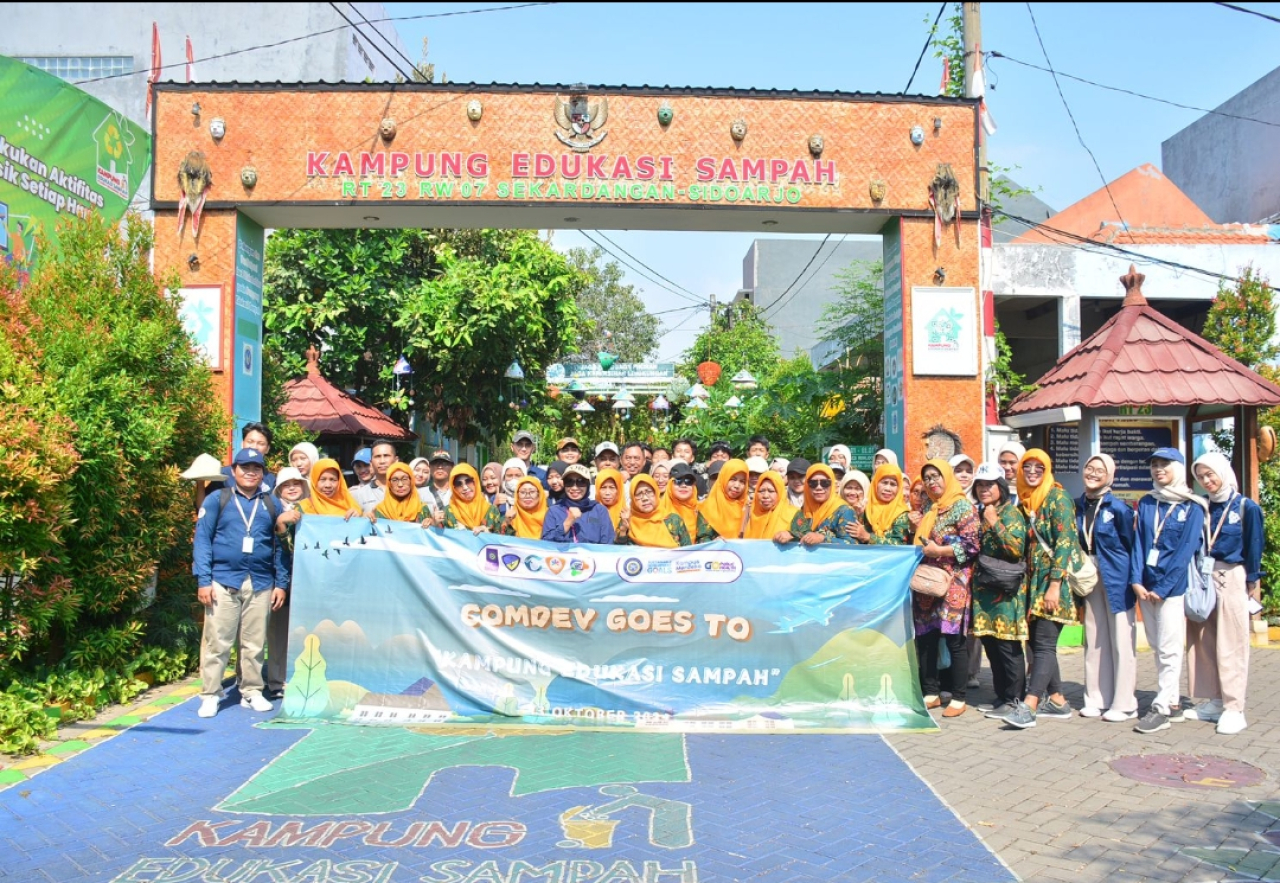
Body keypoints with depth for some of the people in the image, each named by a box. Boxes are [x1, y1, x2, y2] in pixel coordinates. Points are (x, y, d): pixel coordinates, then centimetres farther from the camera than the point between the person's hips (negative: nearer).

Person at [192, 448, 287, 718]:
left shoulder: (271, 505, 12)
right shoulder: (217, 500, 4)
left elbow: (279, 546, 13)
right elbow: (202, 540, 0)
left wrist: (281, 583, 7)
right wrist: (203, 580, -8)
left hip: (261, 584, 2)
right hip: (223, 581, -2)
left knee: (255, 643, 8)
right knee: (217, 641, 0)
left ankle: (252, 692, 18)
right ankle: (210, 694, 9)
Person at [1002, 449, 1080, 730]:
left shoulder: (1057, 497, -8)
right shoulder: (1024, 501, 14)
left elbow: (1065, 542, -15)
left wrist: (1054, 585, -20)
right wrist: (1025, 582, 13)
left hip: (1054, 579, -8)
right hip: (1034, 580, 8)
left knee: (1044, 643, -10)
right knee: (1035, 641, 9)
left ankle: (1029, 706, -15)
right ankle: (1057, 700, 19)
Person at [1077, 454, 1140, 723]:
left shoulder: (1118, 508, -10)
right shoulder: (1079, 506, 6)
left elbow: (1131, 544, -4)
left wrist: (1133, 578, -4)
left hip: (1116, 577, -6)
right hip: (1089, 577, 6)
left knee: (1122, 641, -1)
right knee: (1094, 640, 11)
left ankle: (1124, 704, 7)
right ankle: (1097, 699, 20)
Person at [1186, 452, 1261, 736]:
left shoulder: (1246, 507, -2)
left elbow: (1254, 548, -2)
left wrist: (1252, 583, -3)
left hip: (1231, 579, -5)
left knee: (1231, 645, -4)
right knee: (1203, 642, 5)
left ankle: (1234, 709, 1)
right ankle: (1214, 702, 15)